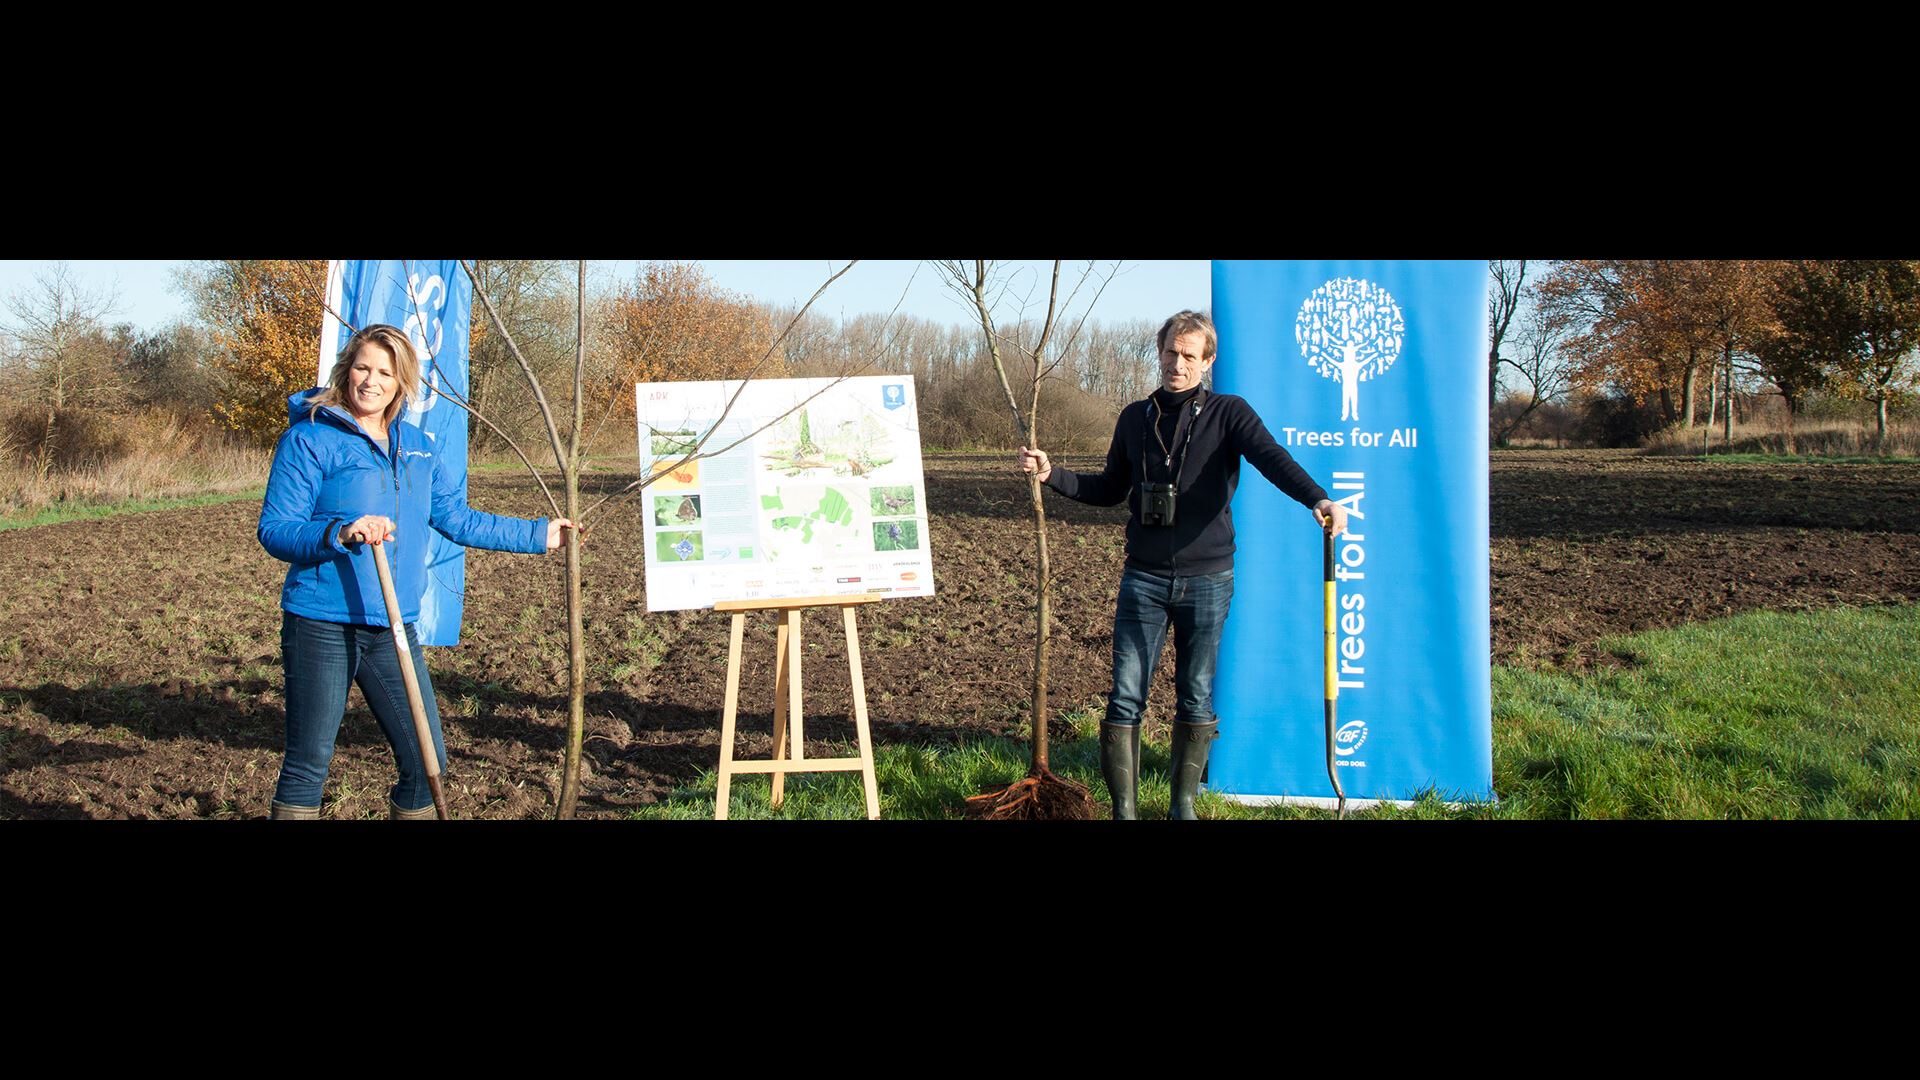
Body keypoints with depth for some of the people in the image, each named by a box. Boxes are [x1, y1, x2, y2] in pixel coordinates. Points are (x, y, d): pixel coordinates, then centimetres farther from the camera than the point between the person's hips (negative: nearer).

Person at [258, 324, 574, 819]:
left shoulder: (416, 446, 12)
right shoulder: (310, 439, -6)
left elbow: (459, 519, 18)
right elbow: (274, 530, -12)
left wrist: (539, 534, 22)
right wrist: (341, 533, -29)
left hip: (394, 629, 6)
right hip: (322, 625, -5)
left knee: (427, 759, 8)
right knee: (308, 764, 3)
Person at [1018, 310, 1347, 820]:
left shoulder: (1228, 413, -1)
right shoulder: (1136, 418, 9)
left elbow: (1273, 458, -19)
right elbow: (1111, 489, 19)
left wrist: (1317, 499, -38)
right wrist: (1052, 474, 4)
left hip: (1207, 580, -2)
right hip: (1144, 579, 2)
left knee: (1196, 700, 8)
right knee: (1125, 698, -2)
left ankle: (1184, 804, 24)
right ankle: (1123, 809, 5)